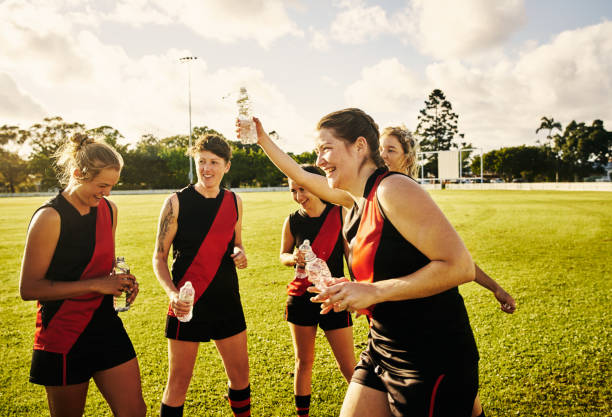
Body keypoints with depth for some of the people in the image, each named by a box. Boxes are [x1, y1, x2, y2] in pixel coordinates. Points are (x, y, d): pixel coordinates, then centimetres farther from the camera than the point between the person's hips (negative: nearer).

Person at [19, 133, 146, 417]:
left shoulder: (109, 209, 5)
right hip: (63, 334, -6)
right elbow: (28, 288, -17)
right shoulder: (50, 217, -16)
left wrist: (121, 279, -1)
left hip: (105, 324, 6)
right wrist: (97, 285, -21)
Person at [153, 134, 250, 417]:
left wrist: (239, 253, -5)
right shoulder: (177, 202, -7)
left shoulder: (234, 202, 5)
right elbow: (159, 257, -4)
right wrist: (172, 293, -20)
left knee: (240, 374, 14)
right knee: (179, 380, 5)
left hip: (227, 301, 4)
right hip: (188, 303, -4)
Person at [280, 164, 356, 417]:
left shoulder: (339, 214, -8)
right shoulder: (292, 222, -2)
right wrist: (294, 259, -9)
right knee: (303, 362, 13)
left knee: (348, 367, 2)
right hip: (301, 298, 2)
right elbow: (283, 255, 12)